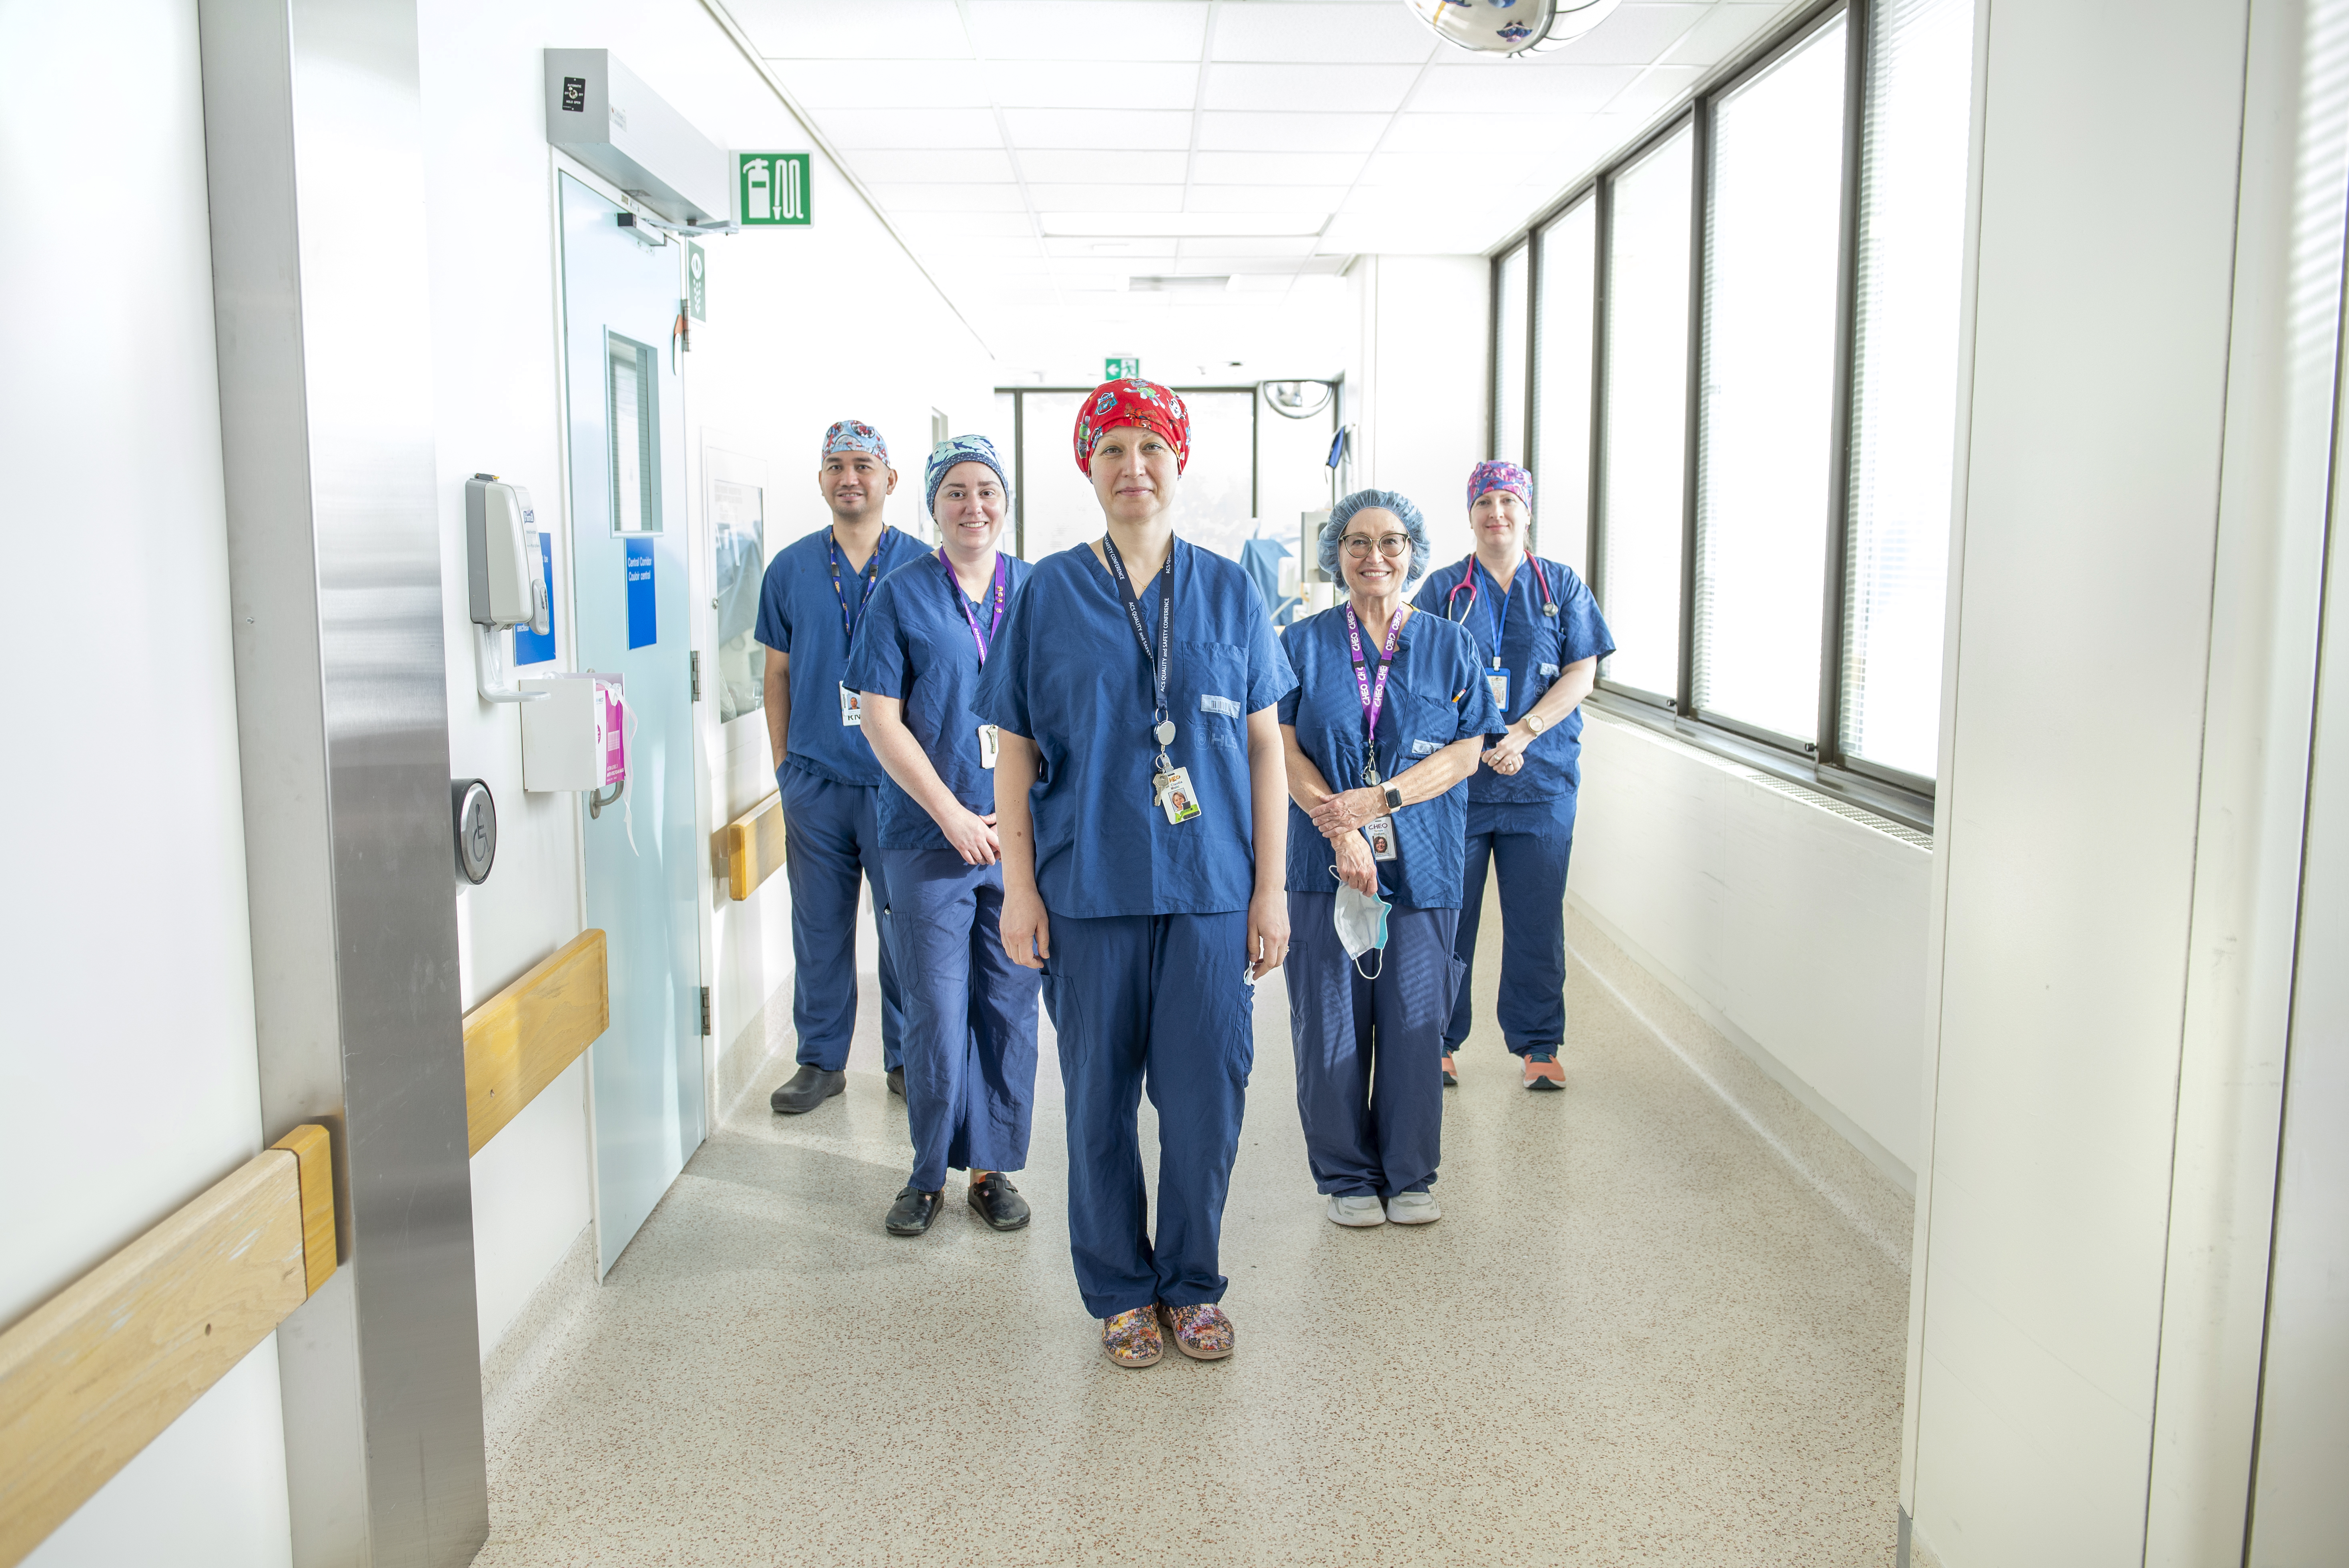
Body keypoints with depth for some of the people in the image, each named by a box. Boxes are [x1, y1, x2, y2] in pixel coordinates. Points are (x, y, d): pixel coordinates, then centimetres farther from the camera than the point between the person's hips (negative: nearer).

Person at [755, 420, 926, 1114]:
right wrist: (785, 766, 7)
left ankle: (908, 1057, 18)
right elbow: (778, 673, 12)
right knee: (819, 927, 8)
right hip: (816, 778, 2)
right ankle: (822, 1060, 21)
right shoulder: (790, 569, 7)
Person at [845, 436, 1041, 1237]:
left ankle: (993, 1167, 21)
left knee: (1010, 1006, 7)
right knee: (936, 1011, 2)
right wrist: (954, 816, -10)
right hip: (928, 839, -2)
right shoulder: (901, 594, 1)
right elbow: (882, 721, -3)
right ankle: (930, 1172, 19)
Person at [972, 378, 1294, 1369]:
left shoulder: (1229, 592, 6)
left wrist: (1271, 887, 2)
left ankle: (1192, 1285, 25)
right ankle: (1121, 1292, 26)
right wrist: (1019, 887, -2)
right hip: (1089, 887, -1)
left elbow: (1264, 746, 6)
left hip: (1210, 887, 1)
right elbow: (1016, 750, 3)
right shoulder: (1049, 593, 3)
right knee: (1100, 1096, 7)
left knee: (1206, 1096, 5)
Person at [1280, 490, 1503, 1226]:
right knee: (1331, 1021, 3)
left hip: (1421, 863, 1)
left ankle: (1410, 1174, 20)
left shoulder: (1449, 646, 7)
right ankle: (1348, 1175, 18)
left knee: (1414, 1020, 5)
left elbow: (1465, 753, 0)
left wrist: (1380, 799, -14)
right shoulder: (1304, 644, 5)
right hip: (1326, 862, 0)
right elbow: (1287, 750, -2)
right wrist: (1339, 829, -16)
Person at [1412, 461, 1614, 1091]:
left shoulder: (1561, 585, 8)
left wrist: (1523, 733, -13)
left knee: (1538, 919, 5)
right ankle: (1440, 1041, 18)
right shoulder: (1443, 588, 6)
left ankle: (1538, 1045, 18)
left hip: (1541, 780, 1)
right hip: (1455, 780, 0)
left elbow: (1581, 674, 1)